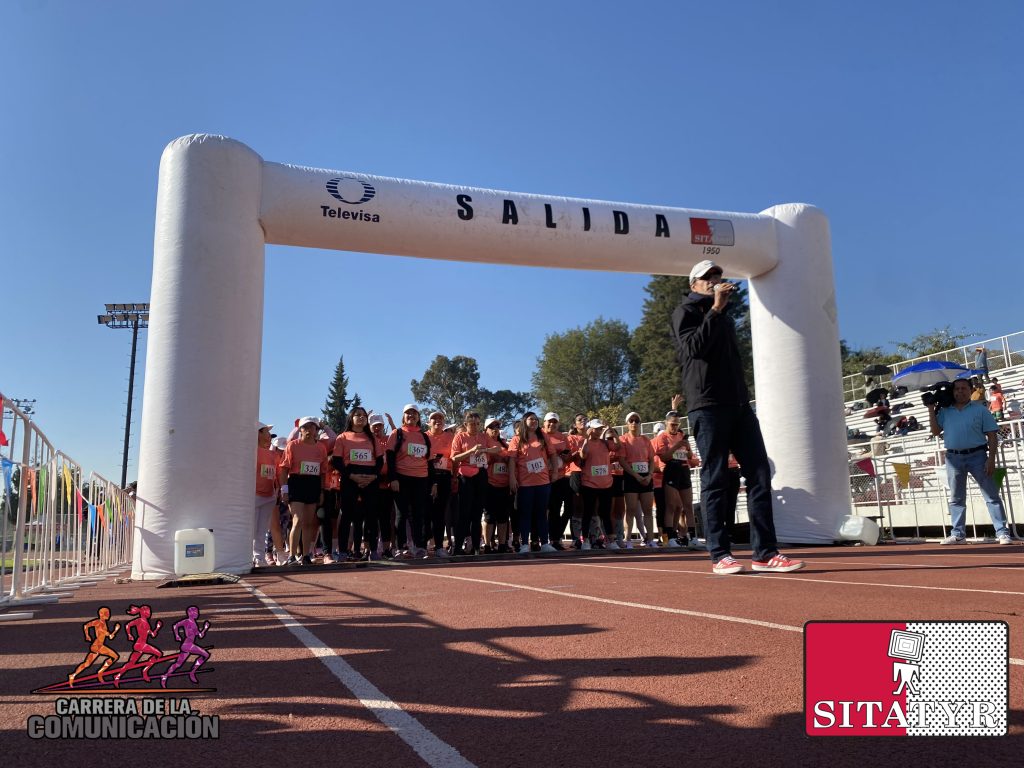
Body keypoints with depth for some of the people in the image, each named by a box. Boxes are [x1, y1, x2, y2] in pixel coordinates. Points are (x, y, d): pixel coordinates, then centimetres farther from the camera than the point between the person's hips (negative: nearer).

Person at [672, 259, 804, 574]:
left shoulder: (725, 318, 28)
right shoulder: (686, 312, 6)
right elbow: (692, 348, -13)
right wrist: (716, 309, -12)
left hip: (739, 406, 7)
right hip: (707, 407, -7)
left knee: (760, 476, -2)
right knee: (715, 481, -6)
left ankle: (765, 553, -1)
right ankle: (720, 555, -2)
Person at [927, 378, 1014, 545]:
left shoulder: (980, 409, 1)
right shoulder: (945, 411, 10)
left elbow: (991, 436, -2)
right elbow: (936, 431, 6)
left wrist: (991, 459, -11)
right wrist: (931, 409, 1)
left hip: (977, 456, -3)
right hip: (953, 458, 3)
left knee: (992, 496, -2)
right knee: (956, 498, 9)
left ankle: (1002, 533, 2)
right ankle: (958, 534, 17)